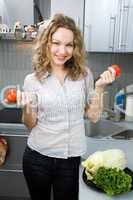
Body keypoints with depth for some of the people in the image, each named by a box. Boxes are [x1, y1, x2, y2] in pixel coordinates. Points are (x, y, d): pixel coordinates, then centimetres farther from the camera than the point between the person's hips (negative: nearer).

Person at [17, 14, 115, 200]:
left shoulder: (84, 75, -4)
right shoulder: (32, 80, -8)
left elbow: (93, 116, 1)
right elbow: (31, 125, -2)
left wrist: (99, 87, -11)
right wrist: (26, 108, -21)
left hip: (71, 158, 1)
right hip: (38, 157, 0)